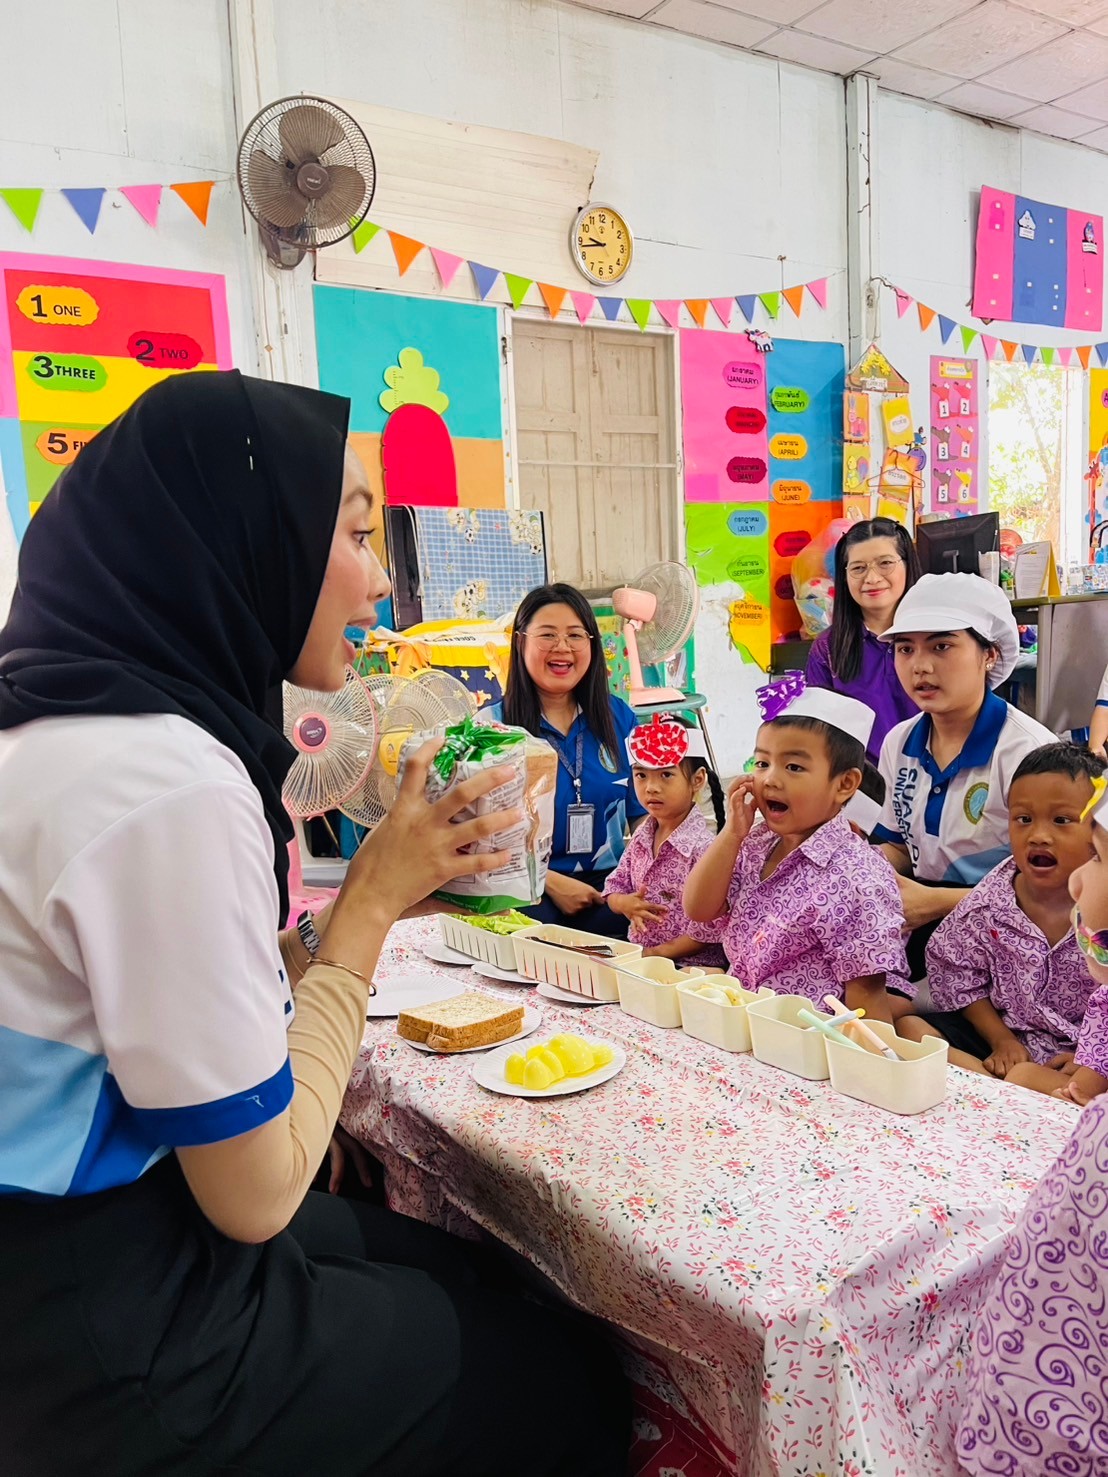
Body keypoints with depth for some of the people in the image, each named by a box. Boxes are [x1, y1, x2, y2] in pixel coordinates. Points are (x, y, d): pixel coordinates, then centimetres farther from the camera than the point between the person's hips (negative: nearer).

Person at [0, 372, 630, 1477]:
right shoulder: (172, 788, -29)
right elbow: (258, 1197, -22)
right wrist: (373, 901, -14)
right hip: (115, 1336, -8)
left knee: (470, 1275, 23)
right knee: (565, 1386, 10)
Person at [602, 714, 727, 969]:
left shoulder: (703, 847, -14)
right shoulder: (641, 837, 8)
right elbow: (614, 889, 15)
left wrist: (660, 953, -15)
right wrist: (625, 903, -8)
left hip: (690, 966, -7)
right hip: (638, 956, 7)